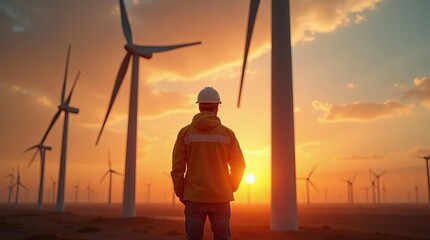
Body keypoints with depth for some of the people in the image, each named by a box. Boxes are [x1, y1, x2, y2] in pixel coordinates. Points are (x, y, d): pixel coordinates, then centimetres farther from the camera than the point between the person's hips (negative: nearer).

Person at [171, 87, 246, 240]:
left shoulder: (185, 132, -1)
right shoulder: (227, 133, 0)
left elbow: (177, 167, -4)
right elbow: (238, 166, -1)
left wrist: (180, 193, 8)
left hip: (194, 198, 0)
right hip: (220, 198, 0)